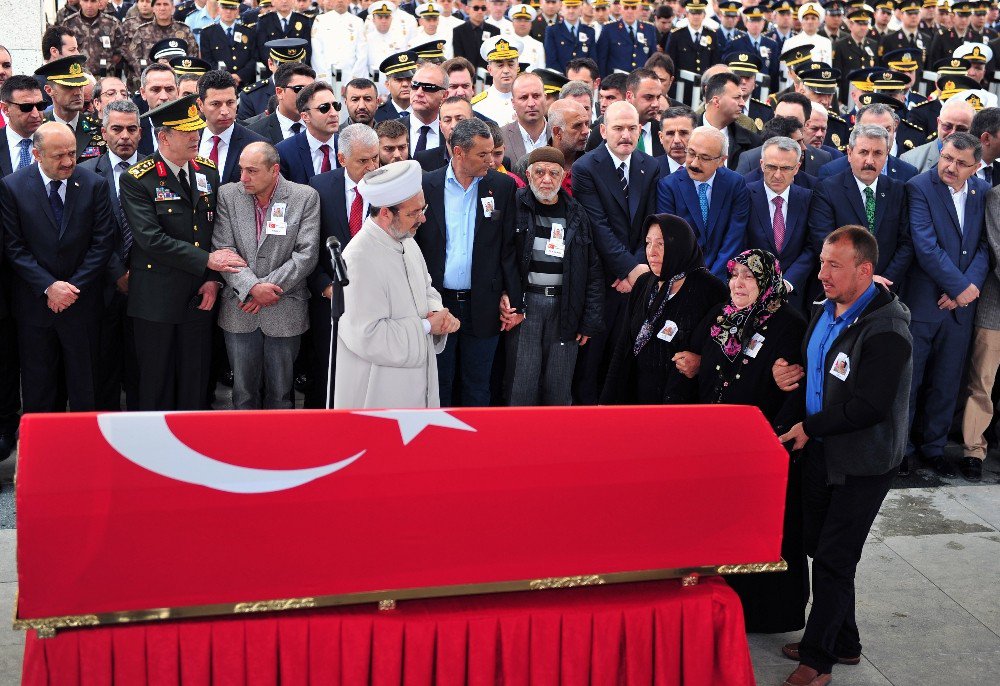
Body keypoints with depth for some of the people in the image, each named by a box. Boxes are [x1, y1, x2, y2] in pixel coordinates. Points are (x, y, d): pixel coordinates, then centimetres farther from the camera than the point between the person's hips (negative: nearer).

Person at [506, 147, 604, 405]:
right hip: (525, 304, -2)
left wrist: (590, 321, 5)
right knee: (522, 385, -1)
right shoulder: (516, 206, 1)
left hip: (564, 308, 2)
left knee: (559, 389, 6)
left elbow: (593, 272, 10)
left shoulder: (576, 216, 10)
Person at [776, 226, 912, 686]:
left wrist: (810, 428, -17)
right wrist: (792, 374, -5)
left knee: (833, 560, 0)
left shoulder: (886, 329, -23)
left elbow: (868, 407, -26)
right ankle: (843, 643, 33)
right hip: (821, 452, 8)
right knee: (819, 548, 16)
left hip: (862, 463, -8)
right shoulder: (825, 311, 4)